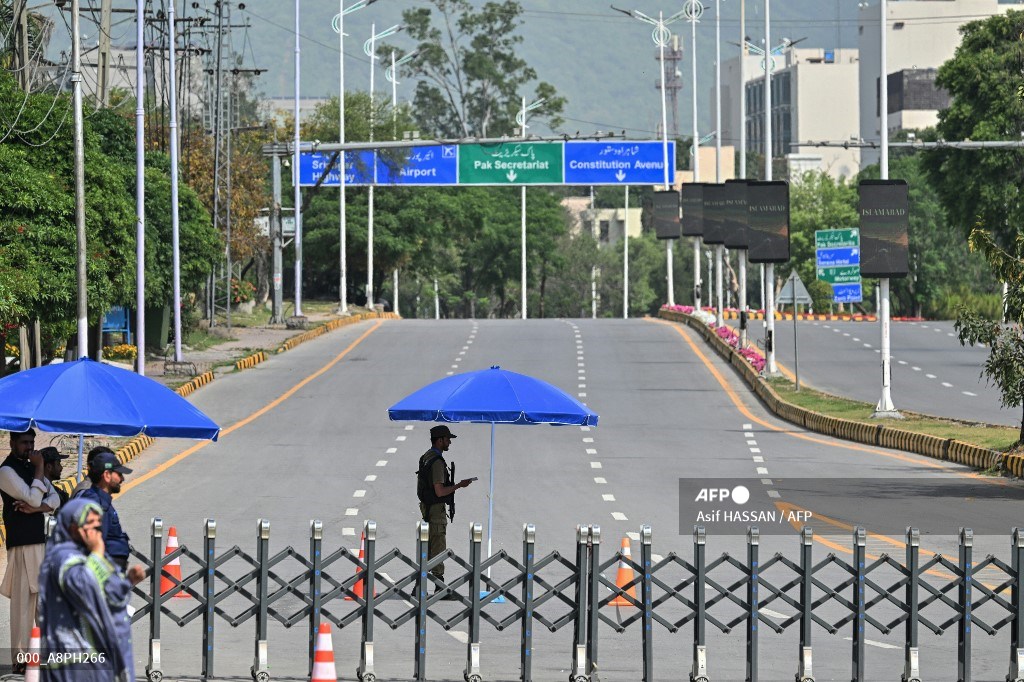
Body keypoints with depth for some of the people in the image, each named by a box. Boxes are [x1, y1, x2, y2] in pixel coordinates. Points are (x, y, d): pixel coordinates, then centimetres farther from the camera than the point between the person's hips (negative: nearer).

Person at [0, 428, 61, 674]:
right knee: (23, 598, -9)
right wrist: (39, 469, -9)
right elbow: (34, 498, -16)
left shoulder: (32, 468, 18)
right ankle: (20, 659, -9)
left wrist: (36, 508, -11)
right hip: (22, 542, -8)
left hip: (41, 540, 8)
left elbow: (54, 499, 9)